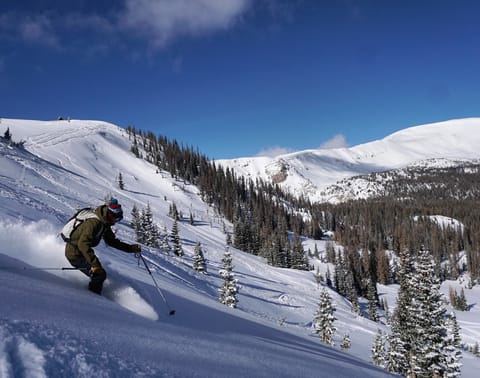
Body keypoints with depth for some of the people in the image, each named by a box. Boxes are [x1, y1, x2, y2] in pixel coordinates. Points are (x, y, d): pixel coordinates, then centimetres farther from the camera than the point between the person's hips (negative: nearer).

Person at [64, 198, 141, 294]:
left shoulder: (104, 223, 3)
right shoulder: (94, 222, -27)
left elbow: (111, 241, 16)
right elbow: (83, 244, -35)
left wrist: (131, 248, 9)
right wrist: (95, 263, -40)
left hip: (80, 252, 10)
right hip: (74, 254, -10)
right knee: (99, 274, -14)